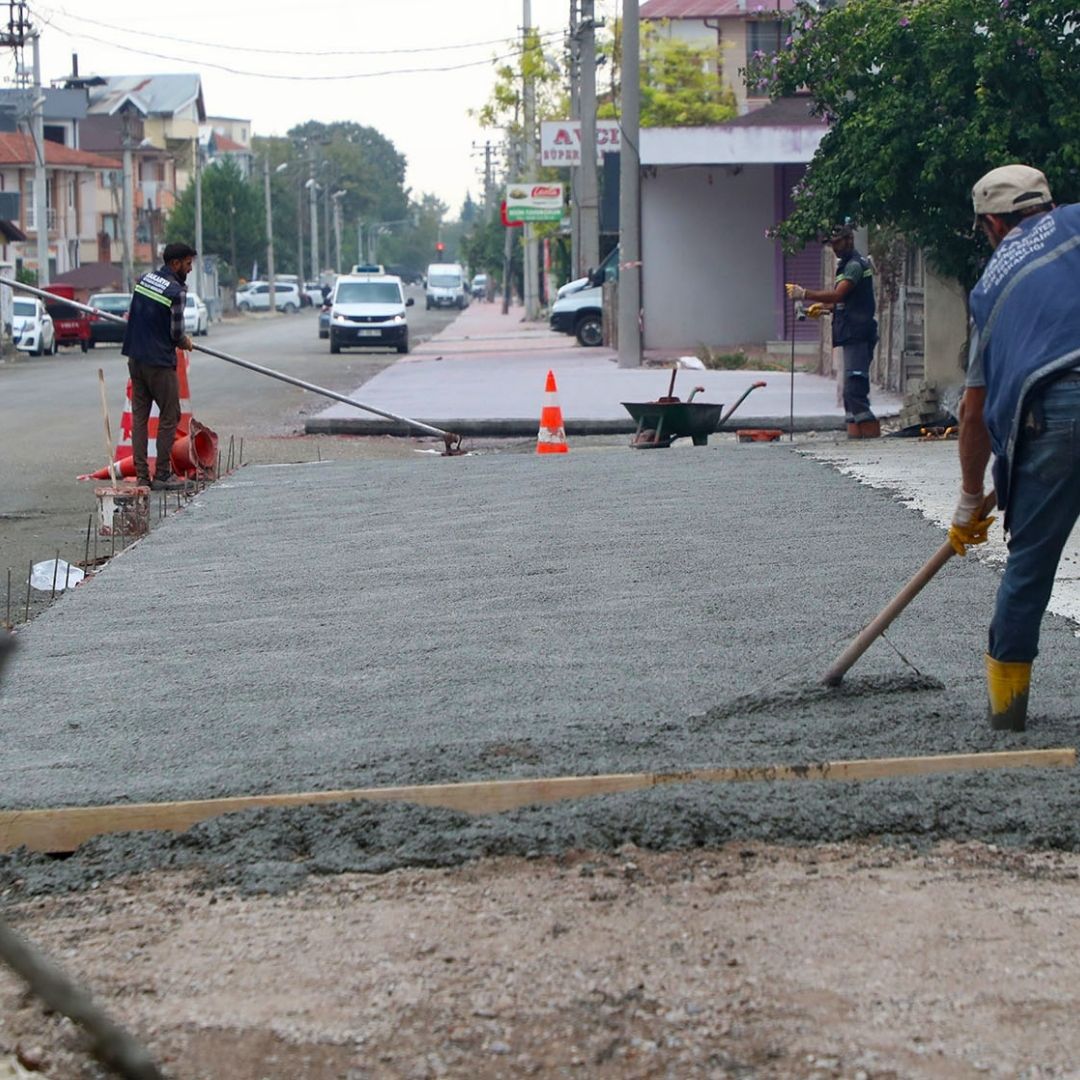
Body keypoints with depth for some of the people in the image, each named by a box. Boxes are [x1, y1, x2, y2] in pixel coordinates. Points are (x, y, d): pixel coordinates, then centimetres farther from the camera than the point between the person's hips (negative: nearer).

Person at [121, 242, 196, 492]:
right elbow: (176, 333, -12)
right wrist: (186, 343, 8)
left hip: (135, 358, 7)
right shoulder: (176, 292, -15)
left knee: (139, 417, 9)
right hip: (160, 363, -7)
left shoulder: (144, 279, 7)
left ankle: (141, 476, 8)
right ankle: (162, 475, 2)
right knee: (169, 417, 2)